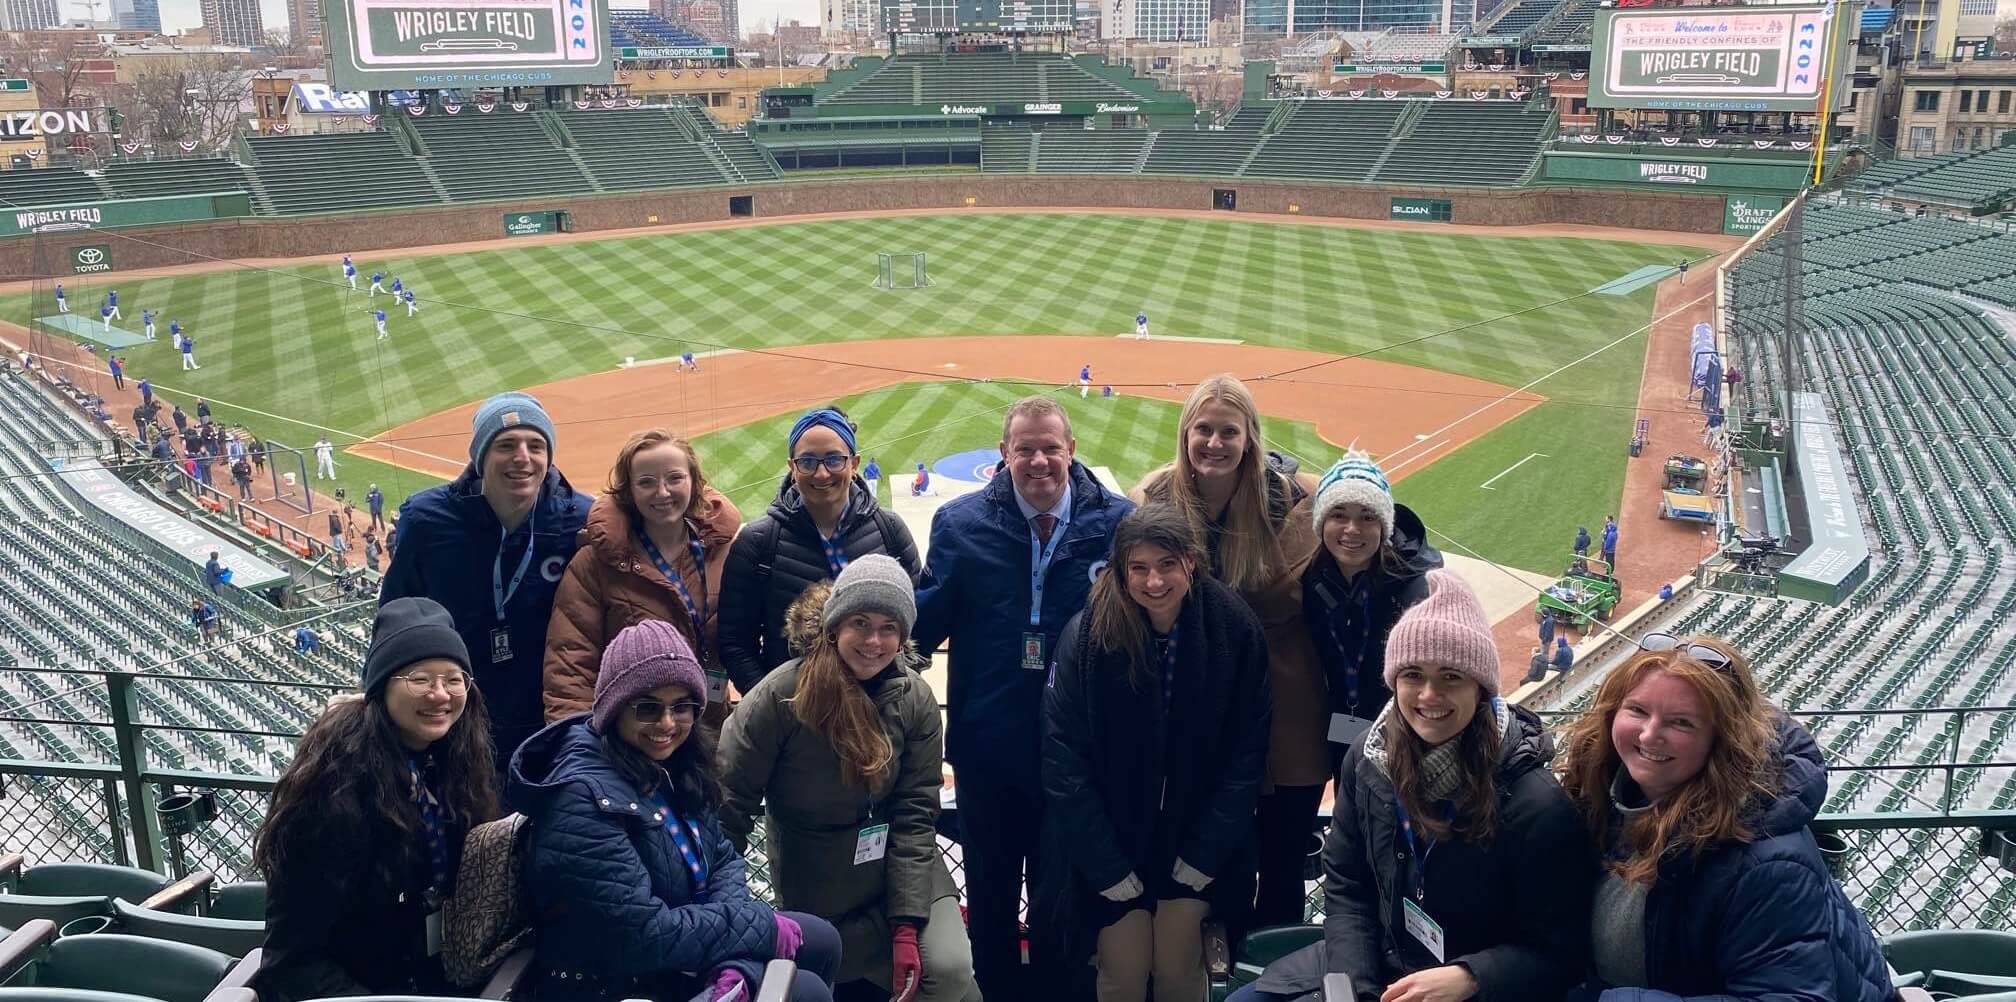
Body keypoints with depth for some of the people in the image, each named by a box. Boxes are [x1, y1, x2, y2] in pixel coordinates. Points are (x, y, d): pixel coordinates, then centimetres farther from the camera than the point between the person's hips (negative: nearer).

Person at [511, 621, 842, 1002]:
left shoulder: (671, 765, -2)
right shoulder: (584, 799, -28)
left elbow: (723, 860, 3)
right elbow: (643, 934, -31)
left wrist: (736, 962, -16)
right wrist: (761, 928, -19)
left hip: (676, 944, 8)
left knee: (821, 940, 12)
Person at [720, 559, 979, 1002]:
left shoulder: (916, 699, -9)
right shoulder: (781, 695, -18)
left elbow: (915, 814, -10)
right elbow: (728, 801, -14)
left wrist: (906, 924, -16)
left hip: (905, 867, 2)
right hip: (817, 884, -2)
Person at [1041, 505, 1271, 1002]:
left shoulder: (1235, 629, -11)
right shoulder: (1088, 636, -16)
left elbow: (1247, 751, -4)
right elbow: (1064, 760, -12)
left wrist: (1206, 852, -7)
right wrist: (1107, 867, -13)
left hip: (1193, 843, 1)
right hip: (1111, 844, -1)